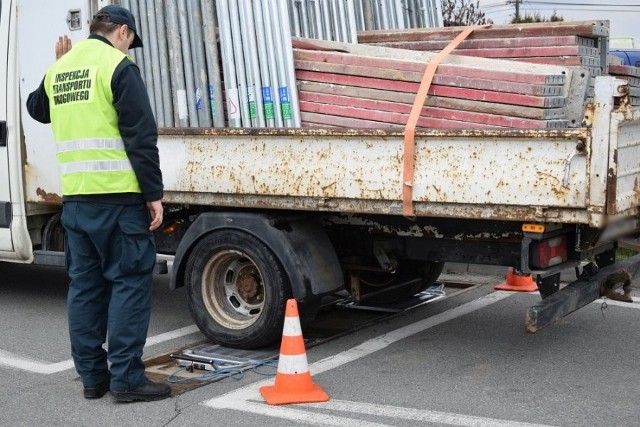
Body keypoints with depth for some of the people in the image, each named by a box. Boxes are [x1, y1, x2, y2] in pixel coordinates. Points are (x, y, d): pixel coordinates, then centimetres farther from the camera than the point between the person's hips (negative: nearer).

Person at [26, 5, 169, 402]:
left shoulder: (58, 69, 14)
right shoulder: (118, 66, -7)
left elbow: (37, 109, 36)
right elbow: (141, 138, -13)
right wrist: (154, 193, -10)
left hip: (75, 198, 7)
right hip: (118, 196, -7)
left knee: (85, 284, 11)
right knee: (130, 282, -2)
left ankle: (92, 375, 16)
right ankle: (126, 378, -3)